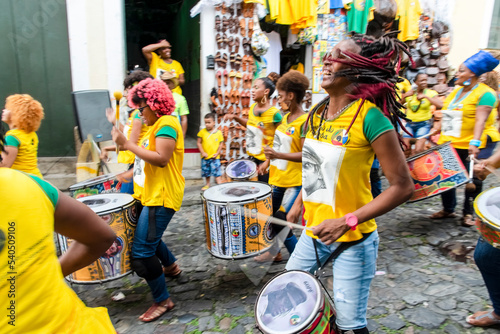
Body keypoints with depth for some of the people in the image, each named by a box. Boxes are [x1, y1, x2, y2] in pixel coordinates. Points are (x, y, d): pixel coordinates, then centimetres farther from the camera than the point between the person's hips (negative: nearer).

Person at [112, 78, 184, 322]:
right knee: (148, 236, 28)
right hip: (152, 194, 11)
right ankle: (171, 266, 50)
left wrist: (127, 144, -23)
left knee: (142, 250, -9)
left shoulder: (167, 123, -15)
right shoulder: (157, 125, 17)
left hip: (161, 197, -11)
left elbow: (161, 158, -27)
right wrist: (133, 174, 16)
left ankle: (162, 300, 7)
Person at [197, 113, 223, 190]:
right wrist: (202, 152, -6)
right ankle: (208, 184, 32)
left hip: (215, 157, -2)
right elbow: (199, 143, 2)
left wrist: (217, 153, -8)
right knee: (206, 172, 14)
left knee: (217, 172, -9)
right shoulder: (202, 132, -1)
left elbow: (220, 144, 2)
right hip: (205, 157, 2)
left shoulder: (218, 132, -3)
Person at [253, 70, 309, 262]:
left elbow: (306, 155, -22)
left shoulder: (305, 122, -17)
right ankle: (273, 251, 35)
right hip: (278, 178, 9)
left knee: (280, 221, -9)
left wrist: (279, 155, -30)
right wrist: (268, 162, 15)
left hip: (294, 182, -9)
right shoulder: (285, 118, 9)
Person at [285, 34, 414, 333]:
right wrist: (300, 203, 13)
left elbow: (403, 187, -18)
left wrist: (348, 220, -24)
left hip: (352, 241, -6)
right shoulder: (318, 113, 2)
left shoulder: (370, 117, -20)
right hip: (314, 231, 7)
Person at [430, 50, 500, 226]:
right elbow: (446, 115, 16)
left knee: (472, 180, 2)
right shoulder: (456, 91, 12)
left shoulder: (485, 94, -11)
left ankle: (468, 213, 18)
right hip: (451, 144, 7)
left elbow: (480, 120, -23)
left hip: (474, 146, -7)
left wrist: (475, 143, -33)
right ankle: (448, 209, 23)